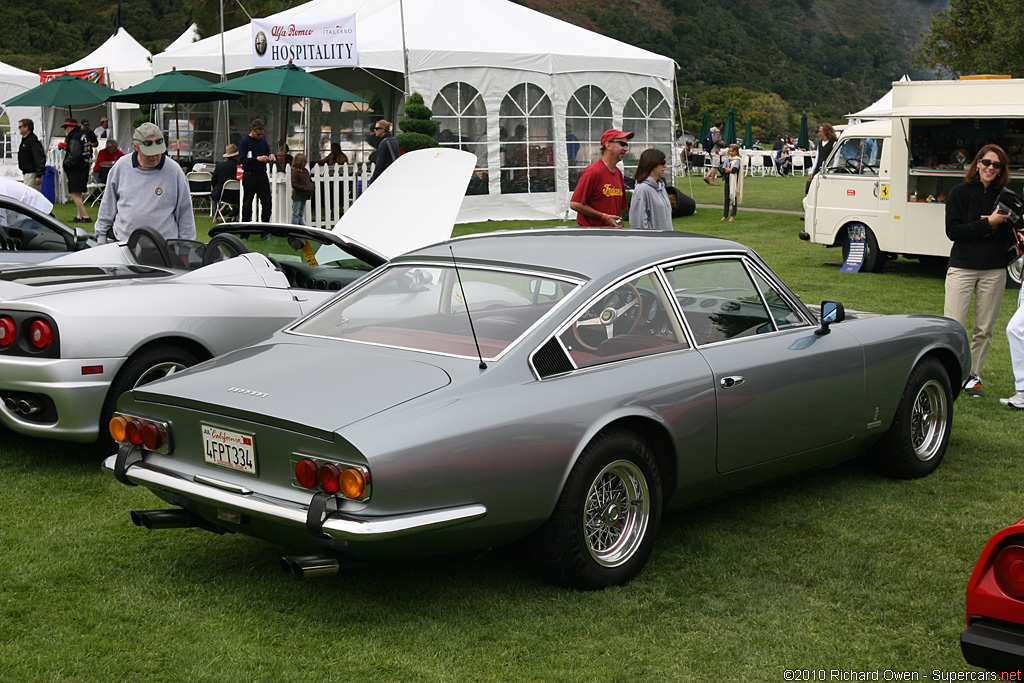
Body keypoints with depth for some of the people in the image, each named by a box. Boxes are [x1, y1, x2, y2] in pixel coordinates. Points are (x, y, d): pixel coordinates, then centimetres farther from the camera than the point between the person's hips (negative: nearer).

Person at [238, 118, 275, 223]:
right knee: (247, 203, 3)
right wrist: (257, 158, -22)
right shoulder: (244, 142, -5)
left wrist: (271, 156, 0)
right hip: (249, 175, -5)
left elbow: (268, 154, 24)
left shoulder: (263, 141, 13)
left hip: (262, 174, 5)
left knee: (267, 202, -1)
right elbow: (242, 159, -13)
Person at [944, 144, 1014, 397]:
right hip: (962, 268, -3)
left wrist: (997, 225, -12)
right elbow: (952, 231, -8)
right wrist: (987, 223, -15)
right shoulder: (959, 193, 1)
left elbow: (1009, 238, 8)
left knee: (984, 329, 6)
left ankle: (973, 375, 18)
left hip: (994, 271, 3)